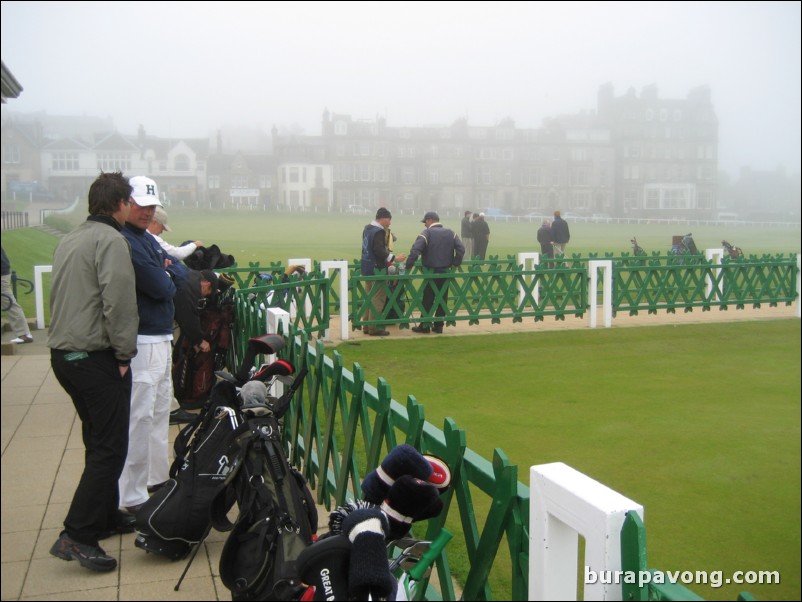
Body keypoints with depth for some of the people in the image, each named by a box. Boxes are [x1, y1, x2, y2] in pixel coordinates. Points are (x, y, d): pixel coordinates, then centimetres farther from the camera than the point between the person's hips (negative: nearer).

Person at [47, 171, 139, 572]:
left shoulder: (70, 239, 16)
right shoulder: (110, 240, -13)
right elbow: (118, 303, -21)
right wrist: (125, 354, -12)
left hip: (64, 354, 10)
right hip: (96, 358, -10)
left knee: (98, 441, 20)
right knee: (110, 448, -4)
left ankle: (106, 516, 30)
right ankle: (76, 536, -5)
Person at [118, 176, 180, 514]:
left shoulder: (148, 239, 16)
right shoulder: (124, 242, -17)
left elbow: (177, 271, 14)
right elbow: (161, 288, -20)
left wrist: (166, 277, -6)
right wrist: (169, 280, 1)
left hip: (163, 337, 11)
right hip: (142, 342, -11)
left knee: (160, 410, 19)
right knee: (140, 417, -7)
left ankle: (157, 477, 33)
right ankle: (134, 497, 0)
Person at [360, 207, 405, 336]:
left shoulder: (368, 228, 11)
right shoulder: (379, 232, -19)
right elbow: (379, 251, -27)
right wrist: (394, 258, -22)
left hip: (367, 267, 10)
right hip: (376, 269, -10)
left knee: (369, 297, 15)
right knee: (378, 299, -4)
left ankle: (367, 326, 20)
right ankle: (374, 328, -2)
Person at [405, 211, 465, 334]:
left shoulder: (427, 233, -11)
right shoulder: (451, 233, 5)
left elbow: (415, 251, -22)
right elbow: (461, 249, -2)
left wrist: (408, 266, -14)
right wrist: (455, 264, 5)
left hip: (431, 273, -4)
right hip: (445, 272, 4)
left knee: (428, 300, 4)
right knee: (442, 299, 9)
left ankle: (425, 326, 9)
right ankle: (438, 326, 12)